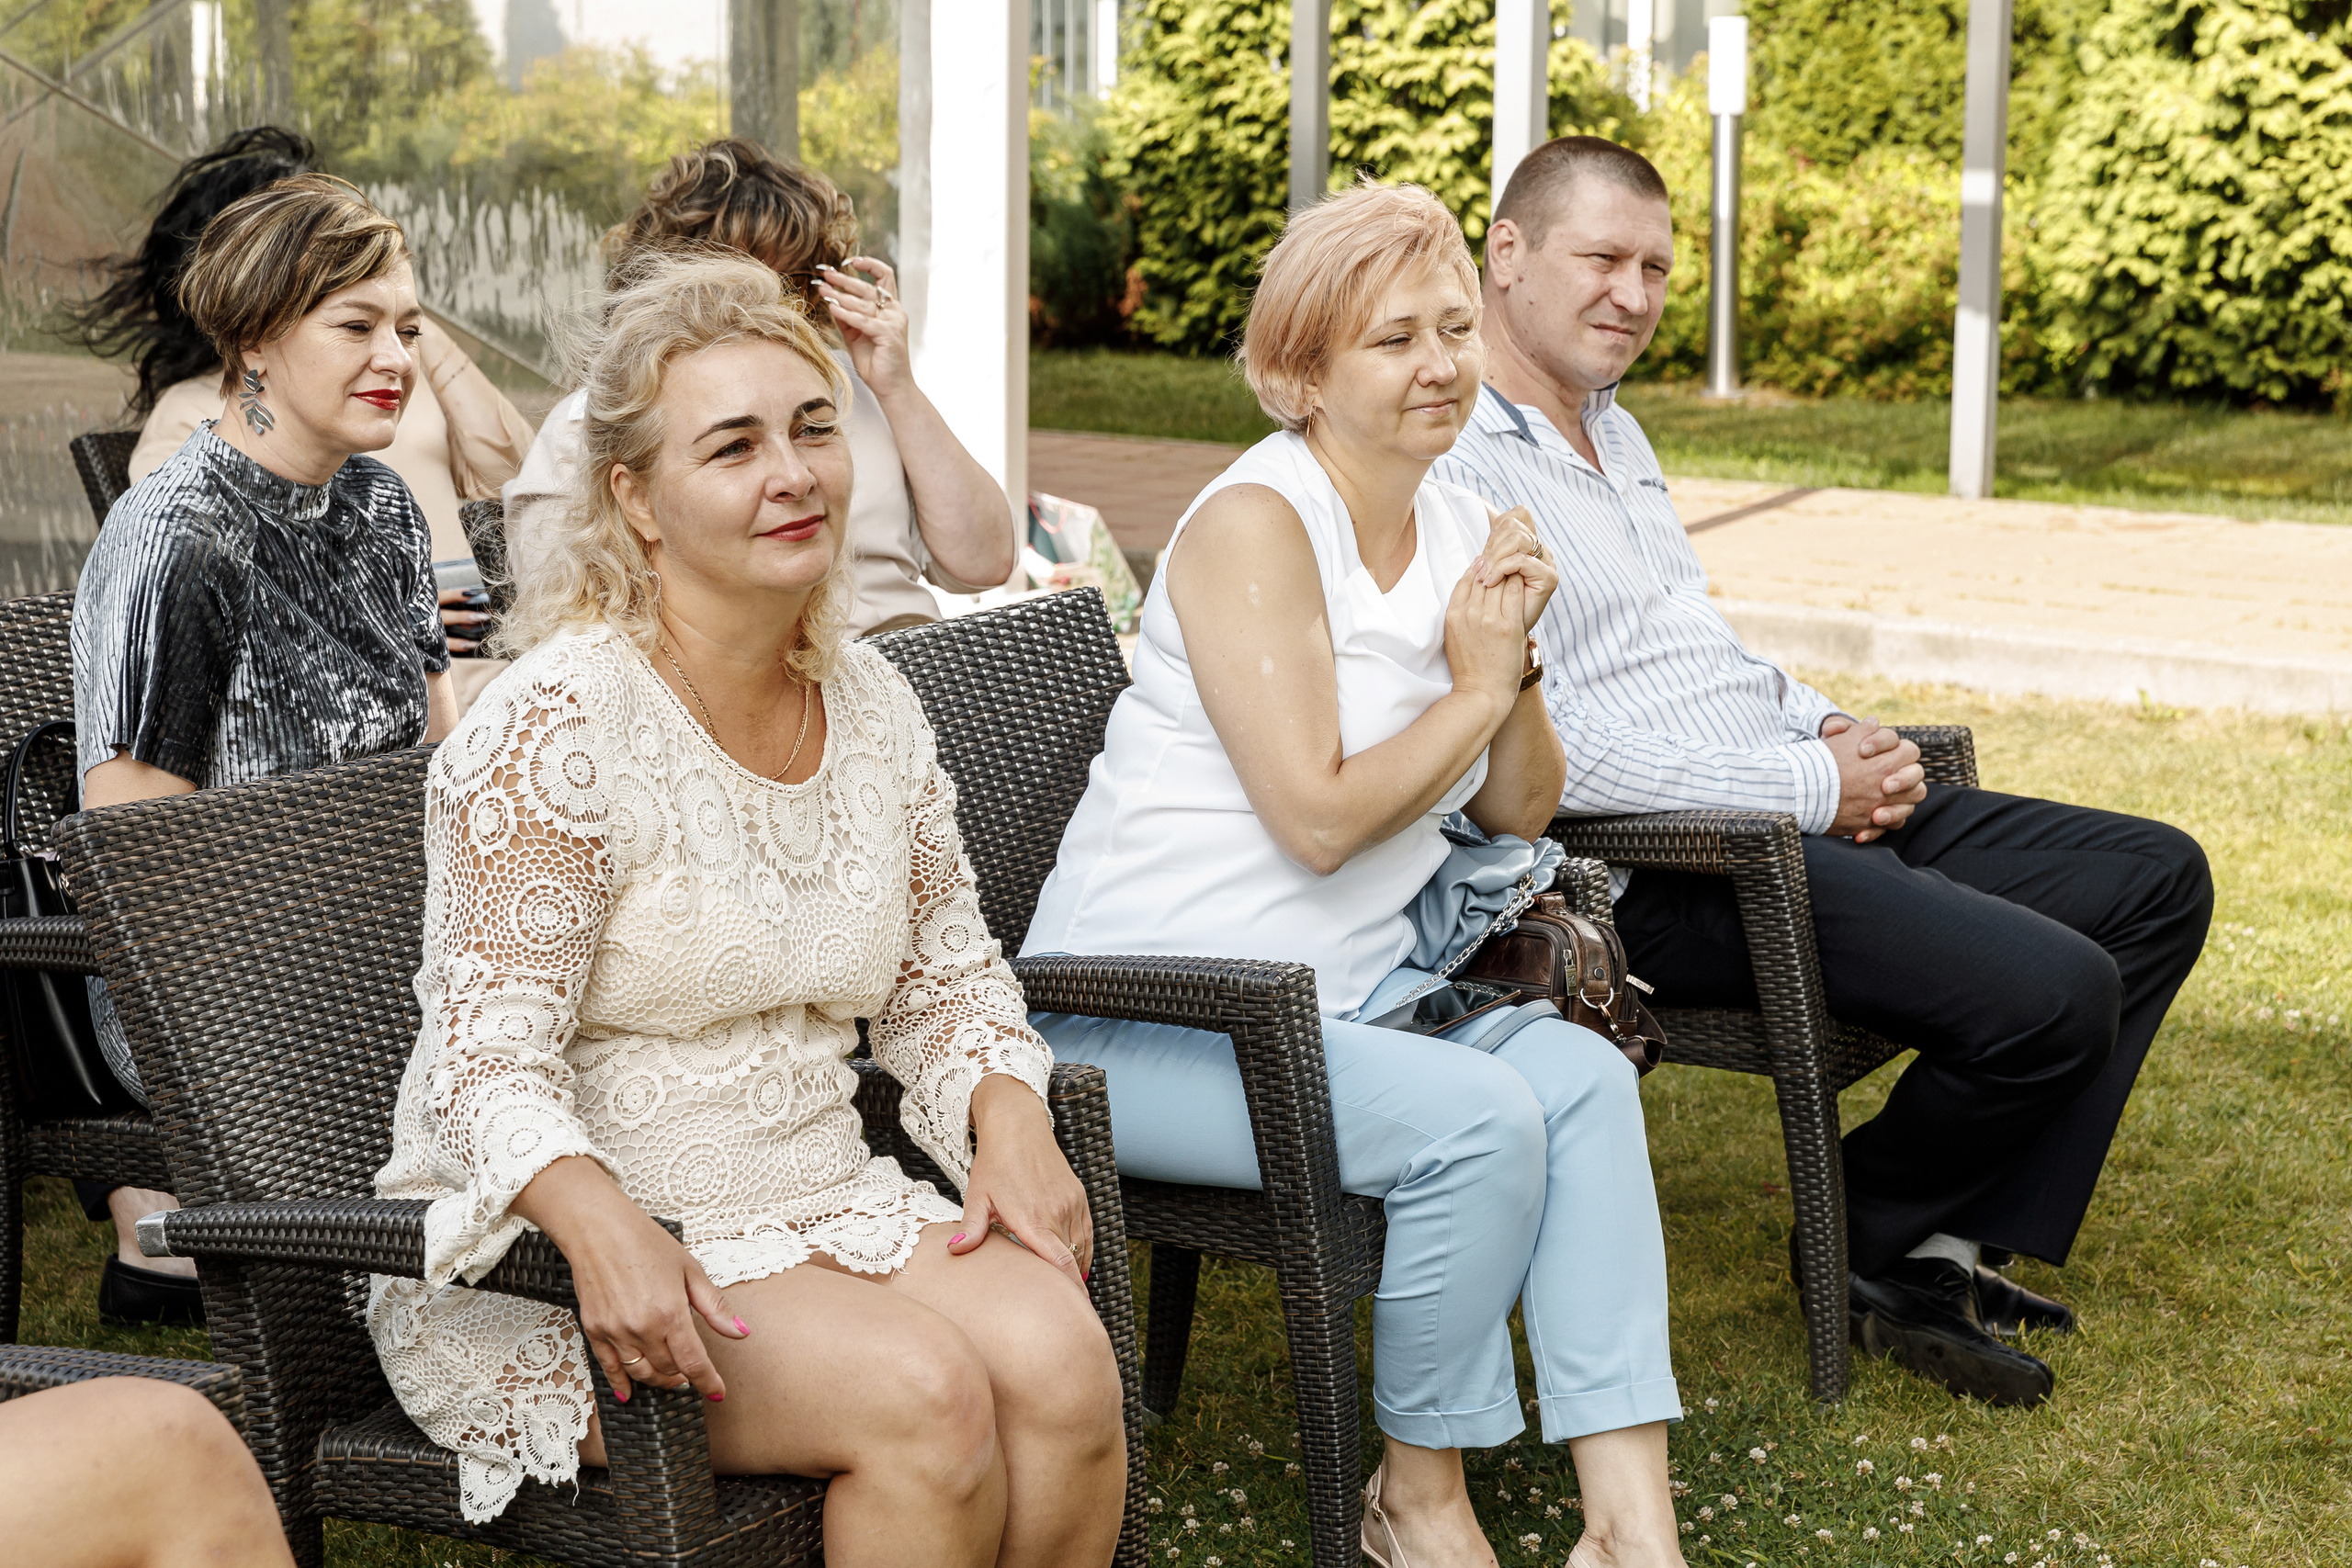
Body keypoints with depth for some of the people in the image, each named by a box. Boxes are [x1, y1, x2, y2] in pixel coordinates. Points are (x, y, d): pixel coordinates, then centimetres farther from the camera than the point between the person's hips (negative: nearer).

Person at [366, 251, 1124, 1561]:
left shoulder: (873, 706, 7)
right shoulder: (560, 724, -14)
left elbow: (947, 973, 20)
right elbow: (492, 1055, -18)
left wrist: (1010, 1122, -1)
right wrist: (602, 1225, -37)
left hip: (816, 1204, 6)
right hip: (552, 1258, -6)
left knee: (1061, 1356, -22)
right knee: (923, 1392, -28)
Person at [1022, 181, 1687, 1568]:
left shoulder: (1465, 531, 10)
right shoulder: (1255, 525, -14)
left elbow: (1519, 812, 12)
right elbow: (1318, 816, -20)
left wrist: (1514, 664, -6)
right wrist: (1474, 688, -9)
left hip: (1344, 994, 7)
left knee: (1584, 1076, -16)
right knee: (1480, 1117, -26)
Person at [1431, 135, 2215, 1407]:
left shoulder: (1611, 425, 18)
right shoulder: (1451, 469, -15)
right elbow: (1541, 754, -22)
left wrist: (1833, 732, 6)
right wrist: (1810, 786, -17)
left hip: (1816, 810, 11)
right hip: (1664, 874, -11)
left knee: (2157, 880, 6)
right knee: (2054, 992, -24)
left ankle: (1952, 1247, 5)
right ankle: (1873, 1246, 4)